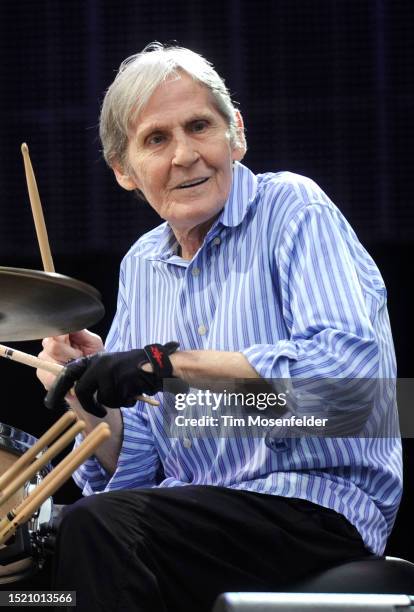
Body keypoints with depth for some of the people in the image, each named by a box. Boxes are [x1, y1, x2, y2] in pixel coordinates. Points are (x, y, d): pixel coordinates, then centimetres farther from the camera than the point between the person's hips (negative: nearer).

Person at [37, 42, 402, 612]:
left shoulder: (292, 210, -5)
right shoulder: (141, 267, 15)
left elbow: (352, 365, -24)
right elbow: (133, 471, 15)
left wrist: (172, 364, -25)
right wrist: (95, 402, -7)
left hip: (320, 506, -6)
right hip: (195, 511, 6)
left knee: (98, 528, -27)